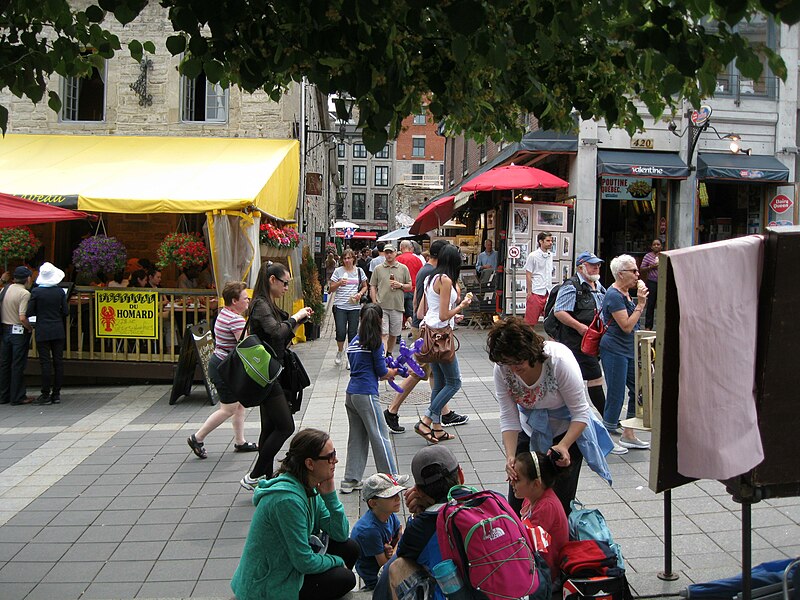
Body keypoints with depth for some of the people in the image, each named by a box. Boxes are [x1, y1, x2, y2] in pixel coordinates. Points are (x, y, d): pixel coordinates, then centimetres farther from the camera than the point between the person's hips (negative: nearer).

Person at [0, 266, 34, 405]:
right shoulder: (25, 294, -16)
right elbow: (22, 318, -22)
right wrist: (30, 328, -7)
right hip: (19, 331, -7)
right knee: (18, 365, 0)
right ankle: (18, 397, 6)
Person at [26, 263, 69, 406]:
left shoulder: (36, 292, -9)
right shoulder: (60, 291, -1)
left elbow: (29, 313, -8)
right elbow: (65, 311, 1)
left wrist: (40, 311, 11)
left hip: (43, 331, -2)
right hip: (58, 331, 3)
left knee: (46, 363, 0)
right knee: (58, 361, 7)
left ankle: (46, 395, 3)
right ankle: (56, 394, 11)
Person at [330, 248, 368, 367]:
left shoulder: (359, 271, 7)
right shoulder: (338, 271, 2)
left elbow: (365, 286, 17)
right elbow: (331, 288, 3)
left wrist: (360, 294, -3)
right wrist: (339, 283, -16)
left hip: (354, 306, 2)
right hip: (340, 306, -1)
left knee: (352, 333, 3)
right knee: (341, 332, -7)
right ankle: (340, 351, 22)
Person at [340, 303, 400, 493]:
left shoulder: (354, 341, 12)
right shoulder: (376, 343, -9)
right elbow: (382, 372, -6)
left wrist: (386, 372, 16)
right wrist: (393, 372, 15)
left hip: (351, 394, 7)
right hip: (366, 394, -7)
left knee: (357, 437, 14)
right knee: (380, 436, 1)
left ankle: (351, 480, 17)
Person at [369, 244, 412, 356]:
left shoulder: (403, 268, 8)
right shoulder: (378, 269, 6)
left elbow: (409, 287, 11)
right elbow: (373, 287, 7)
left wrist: (400, 285, -9)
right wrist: (375, 304, -2)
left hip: (397, 306, 2)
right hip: (382, 306, -2)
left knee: (394, 334, 11)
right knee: (384, 334, -9)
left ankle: (389, 355, 29)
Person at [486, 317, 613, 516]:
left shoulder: (559, 360, -31)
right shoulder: (502, 369, -21)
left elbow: (581, 413, -24)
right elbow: (509, 418, -16)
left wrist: (563, 446, -37)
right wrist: (510, 456, -30)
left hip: (568, 428, -3)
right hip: (531, 429, 3)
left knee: (561, 498, -6)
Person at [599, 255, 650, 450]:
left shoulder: (625, 293, 14)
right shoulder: (614, 295, -17)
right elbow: (627, 326, -19)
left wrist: (641, 301, 11)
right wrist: (640, 303, -17)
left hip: (629, 350, 10)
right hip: (615, 351, -10)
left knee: (638, 391, 12)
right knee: (616, 395, -2)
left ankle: (628, 435, 23)